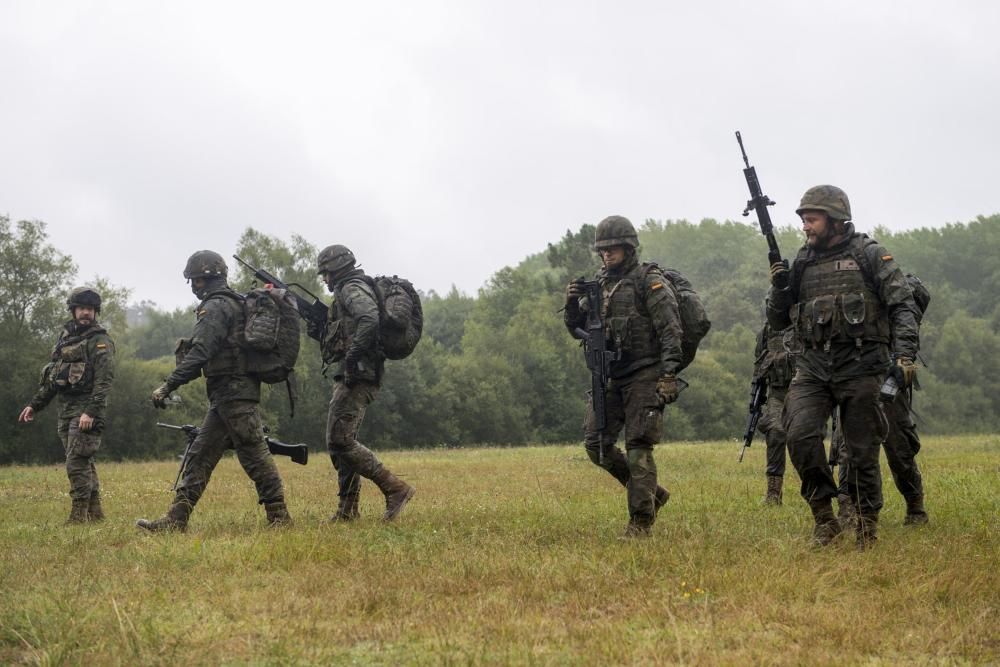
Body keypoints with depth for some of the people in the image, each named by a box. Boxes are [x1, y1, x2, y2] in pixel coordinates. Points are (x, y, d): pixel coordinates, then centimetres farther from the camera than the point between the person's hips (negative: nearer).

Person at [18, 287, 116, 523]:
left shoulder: (100, 341, -7)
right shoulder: (66, 337, 16)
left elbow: (104, 379, -17)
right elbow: (51, 378, 23)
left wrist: (91, 412, -25)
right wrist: (34, 405, 20)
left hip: (87, 409, -8)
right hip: (66, 409, 8)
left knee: (77, 462, -12)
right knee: (84, 462, 11)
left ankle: (79, 516, -9)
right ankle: (95, 512, 18)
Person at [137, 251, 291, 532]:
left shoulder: (216, 307, -12)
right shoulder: (238, 304, 19)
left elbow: (200, 353, -21)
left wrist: (168, 386, -21)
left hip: (231, 394, -10)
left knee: (254, 454, -7)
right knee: (200, 455, 8)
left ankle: (279, 517, -4)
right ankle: (176, 518, 7)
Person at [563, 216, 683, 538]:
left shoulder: (650, 281, -7)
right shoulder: (599, 284, 14)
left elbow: (671, 330, -13)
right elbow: (579, 329, 19)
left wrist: (669, 374, -21)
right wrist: (572, 305, -2)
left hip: (644, 376, -7)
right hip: (610, 377, 7)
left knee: (638, 447, -8)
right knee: (596, 443, 2)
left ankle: (641, 520, -2)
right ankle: (651, 493, 18)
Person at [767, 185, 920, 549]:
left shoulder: (869, 255, 1)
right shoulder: (801, 262, 14)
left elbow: (903, 306, -4)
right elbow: (777, 320, 18)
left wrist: (904, 354, -17)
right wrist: (779, 288, -1)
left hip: (859, 365, -3)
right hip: (813, 366, 3)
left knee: (862, 450, 1)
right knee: (801, 434, -18)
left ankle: (867, 524, 18)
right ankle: (823, 515, -5)